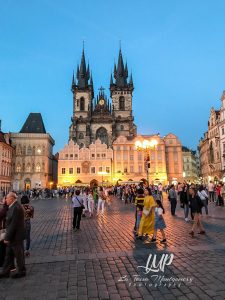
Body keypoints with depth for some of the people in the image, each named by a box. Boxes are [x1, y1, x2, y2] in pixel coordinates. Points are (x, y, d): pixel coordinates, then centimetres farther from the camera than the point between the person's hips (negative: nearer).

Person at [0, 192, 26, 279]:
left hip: (16, 236, -9)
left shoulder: (16, 208, -26)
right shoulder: (13, 207, 7)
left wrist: (7, 237, -20)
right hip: (12, 236, 9)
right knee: (9, 255, 19)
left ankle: (21, 272, 25)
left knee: (19, 255, 8)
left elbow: (13, 224, -25)